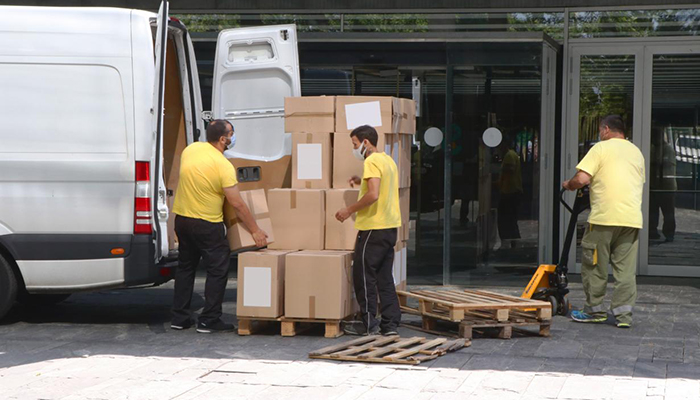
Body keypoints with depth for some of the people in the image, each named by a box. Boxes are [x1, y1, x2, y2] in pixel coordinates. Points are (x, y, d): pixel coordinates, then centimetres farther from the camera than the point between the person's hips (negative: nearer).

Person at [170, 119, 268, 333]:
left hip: (182, 218, 7)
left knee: (185, 267, 18)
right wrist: (255, 231, -10)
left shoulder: (190, 149, 0)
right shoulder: (223, 166, -19)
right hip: (207, 224, -7)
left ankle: (179, 317, 21)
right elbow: (238, 204, -17)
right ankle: (209, 320, 2)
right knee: (218, 270, 3)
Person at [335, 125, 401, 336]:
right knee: (385, 277, 12)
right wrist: (363, 182, 22)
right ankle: (390, 324, 11)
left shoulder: (372, 162, -13)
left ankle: (369, 325, 1)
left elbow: (373, 195, -24)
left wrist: (349, 210, -16)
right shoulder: (388, 160, 16)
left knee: (364, 275, -1)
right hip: (391, 226, 9)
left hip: (374, 227, -9)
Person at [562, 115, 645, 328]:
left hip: (604, 217, -5)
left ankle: (595, 310, 14)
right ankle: (624, 314, 2)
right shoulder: (637, 152, 17)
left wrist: (568, 185, 7)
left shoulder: (601, 148, -3)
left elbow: (582, 178, -13)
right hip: (632, 219, 6)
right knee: (626, 270, 6)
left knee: (594, 266, 8)